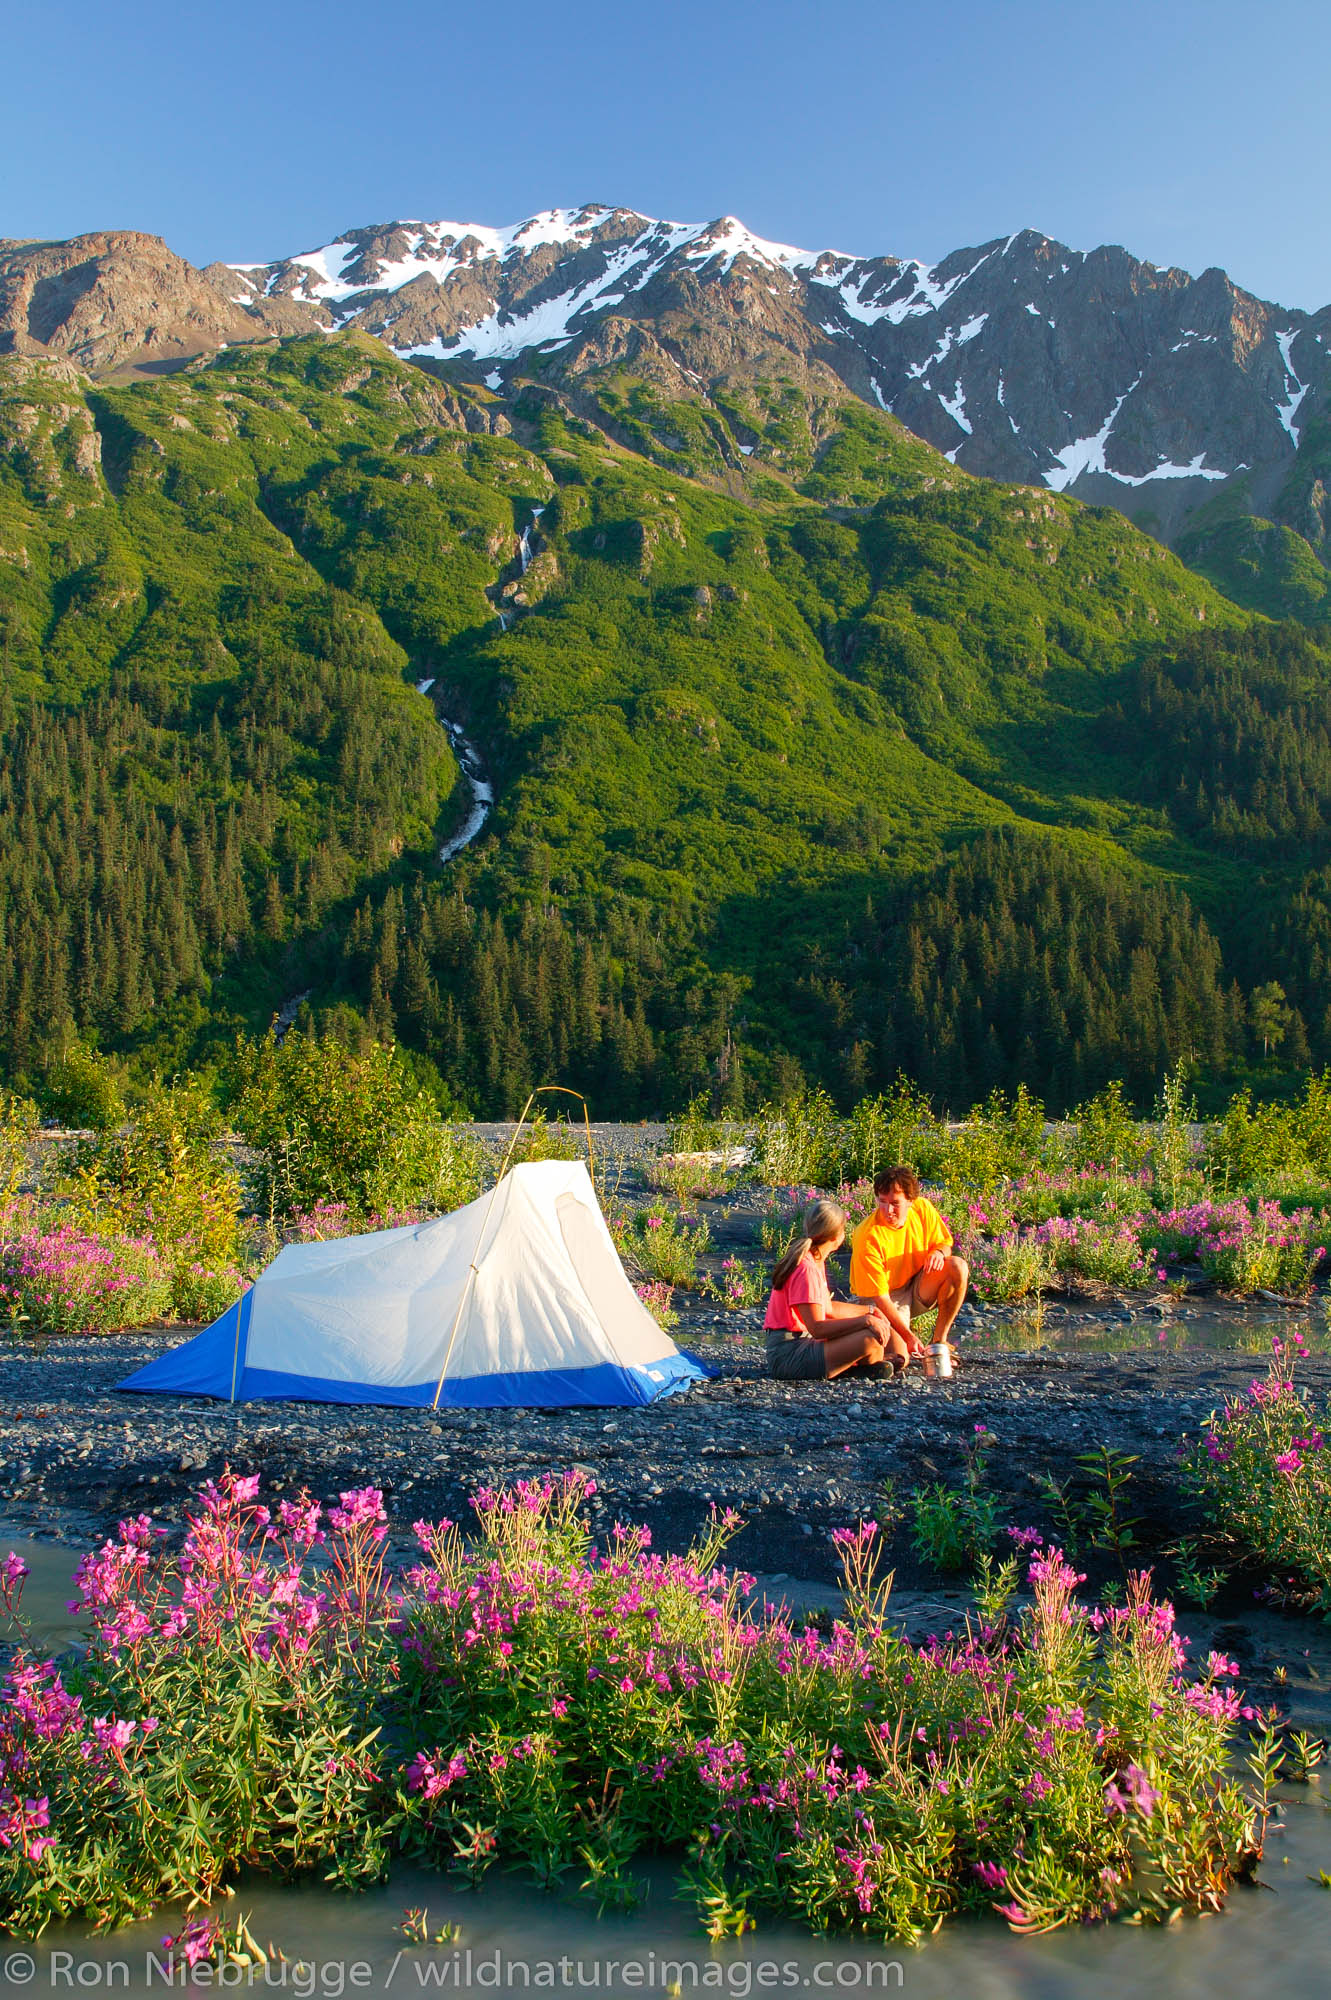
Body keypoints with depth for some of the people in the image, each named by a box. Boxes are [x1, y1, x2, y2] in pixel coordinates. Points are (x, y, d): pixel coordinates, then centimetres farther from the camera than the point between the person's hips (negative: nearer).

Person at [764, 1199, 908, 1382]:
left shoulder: (816, 1262, 13)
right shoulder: (806, 1270, -19)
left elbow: (828, 1308, 22)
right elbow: (817, 1328, -25)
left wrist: (870, 1311, 21)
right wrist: (865, 1320, -27)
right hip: (788, 1354, -11)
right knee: (870, 1340, -23)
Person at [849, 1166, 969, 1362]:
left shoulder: (922, 1208, -12)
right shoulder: (868, 1237, -27)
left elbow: (944, 1243, 6)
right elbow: (879, 1296, -24)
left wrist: (939, 1252, -20)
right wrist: (909, 1336, -27)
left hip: (917, 1287, 5)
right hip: (882, 1299, -5)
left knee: (958, 1267, -21)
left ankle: (939, 1340, -8)